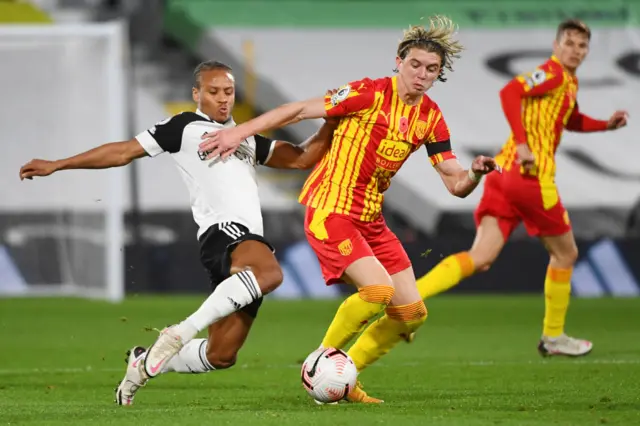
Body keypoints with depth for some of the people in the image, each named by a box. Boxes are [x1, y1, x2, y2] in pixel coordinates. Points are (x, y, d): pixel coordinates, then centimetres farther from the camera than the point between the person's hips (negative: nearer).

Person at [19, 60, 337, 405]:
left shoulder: (247, 138, 30)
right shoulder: (186, 127, 12)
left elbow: (301, 158, 27)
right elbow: (124, 151, 12)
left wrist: (332, 122, 14)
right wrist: (56, 165, 9)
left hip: (251, 240, 7)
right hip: (223, 231, -7)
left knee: (220, 356, 4)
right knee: (270, 273, -40)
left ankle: (145, 364, 28)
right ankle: (181, 333, -33)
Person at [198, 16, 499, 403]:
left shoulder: (431, 117, 5)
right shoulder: (371, 94, -14)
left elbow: (456, 184, 3)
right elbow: (300, 110, -11)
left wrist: (476, 173, -20)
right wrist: (239, 132, -14)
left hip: (371, 219, 7)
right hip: (331, 210, -7)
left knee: (412, 312, 2)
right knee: (378, 289, -25)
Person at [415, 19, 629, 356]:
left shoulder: (569, 83, 23)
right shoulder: (553, 73, -6)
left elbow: (572, 120, 42)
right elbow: (509, 92, -22)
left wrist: (607, 124, 27)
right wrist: (522, 143, -27)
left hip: (505, 173, 8)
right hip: (531, 177, -8)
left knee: (480, 258, -4)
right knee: (565, 253, 11)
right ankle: (553, 337, 23)